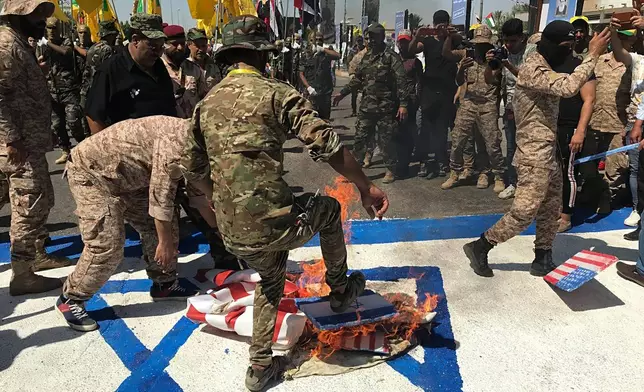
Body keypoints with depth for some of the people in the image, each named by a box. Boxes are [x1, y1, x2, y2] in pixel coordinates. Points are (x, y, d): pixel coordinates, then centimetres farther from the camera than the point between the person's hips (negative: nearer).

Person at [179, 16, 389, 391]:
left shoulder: (206, 103, 10)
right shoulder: (276, 93, -8)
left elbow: (193, 168, 16)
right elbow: (327, 145, -16)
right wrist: (367, 187, -5)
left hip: (233, 233, 6)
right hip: (272, 223, -6)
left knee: (270, 282, 33)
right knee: (329, 208, 26)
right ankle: (340, 290, 42)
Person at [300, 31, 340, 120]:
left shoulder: (326, 53, 7)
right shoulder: (306, 55, 6)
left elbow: (338, 56, -14)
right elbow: (301, 74, 3)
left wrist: (323, 49, -18)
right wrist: (308, 87, -11)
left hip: (326, 92, 2)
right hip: (312, 93, -2)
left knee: (325, 119, 8)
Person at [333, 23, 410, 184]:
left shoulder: (391, 57, -8)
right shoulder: (366, 56, 12)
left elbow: (400, 81, -13)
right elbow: (357, 79, 20)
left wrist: (403, 103, -20)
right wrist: (342, 93, 16)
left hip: (386, 108, -6)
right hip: (366, 106, 6)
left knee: (386, 140, 3)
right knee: (360, 138, 8)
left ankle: (391, 170, 19)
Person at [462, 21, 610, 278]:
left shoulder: (545, 68, 16)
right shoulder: (533, 69, -16)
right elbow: (568, 87, -29)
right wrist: (593, 55, -21)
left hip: (547, 151, 10)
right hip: (534, 154, -10)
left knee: (551, 209, 12)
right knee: (525, 211, -9)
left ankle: (543, 258, 22)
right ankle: (480, 247, 2)